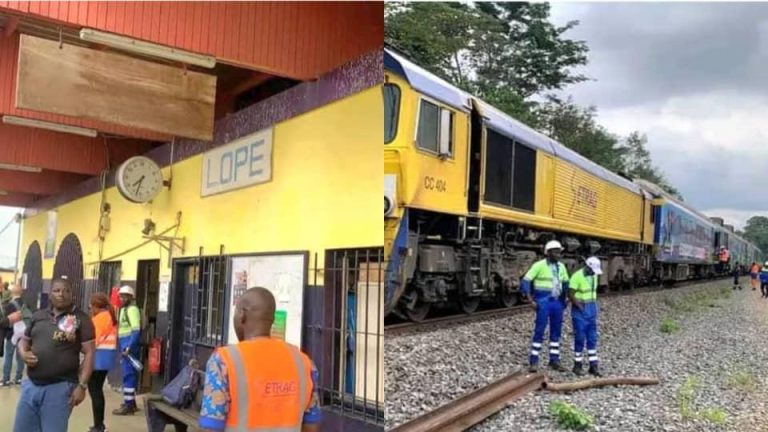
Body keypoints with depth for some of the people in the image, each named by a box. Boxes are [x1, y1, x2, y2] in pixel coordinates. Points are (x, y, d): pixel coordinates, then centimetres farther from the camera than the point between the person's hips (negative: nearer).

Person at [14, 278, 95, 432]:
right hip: (31, 385, 5)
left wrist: (82, 385, -15)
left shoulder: (81, 319, -6)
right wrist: (24, 353, -3)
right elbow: (24, 340, 21)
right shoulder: (38, 316, 9)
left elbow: (89, 353, -8)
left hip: (60, 387, -5)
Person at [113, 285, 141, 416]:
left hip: (129, 345, -10)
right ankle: (131, 402, 23)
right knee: (130, 374, 15)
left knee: (128, 374, -8)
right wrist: (124, 347, 17)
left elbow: (136, 330, -21)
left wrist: (129, 347, -26)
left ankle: (128, 405, -5)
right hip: (125, 345, 10)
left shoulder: (132, 309, -12)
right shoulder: (124, 309, 20)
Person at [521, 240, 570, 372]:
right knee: (539, 331, -6)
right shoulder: (539, 265, -8)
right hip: (543, 302, -6)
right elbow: (525, 281, -11)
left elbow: (565, 283, 23)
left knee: (556, 332, 8)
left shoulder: (561, 267, 9)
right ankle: (533, 361, 1)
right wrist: (530, 301, -15)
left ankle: (554, 361, 18)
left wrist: (564, 300, 15)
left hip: (557, 302, 6)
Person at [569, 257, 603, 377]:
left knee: (592, 338, 6)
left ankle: (593, 365, 11)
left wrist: (594, 307, 11)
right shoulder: (577, 276, -17)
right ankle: (577, 365, 9)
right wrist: (580, 307, -15)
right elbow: (570, 294, -18)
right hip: (580, 310, -7)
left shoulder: (594, 276, 6)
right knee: (580, 338, -3)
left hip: (591, 310, 7)